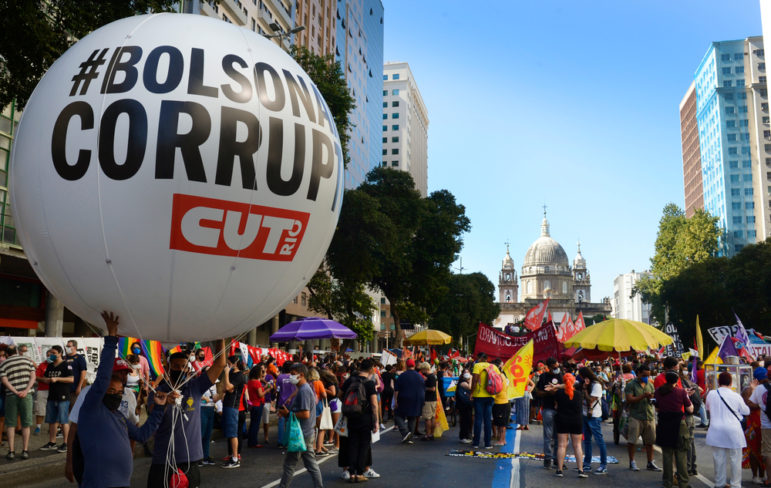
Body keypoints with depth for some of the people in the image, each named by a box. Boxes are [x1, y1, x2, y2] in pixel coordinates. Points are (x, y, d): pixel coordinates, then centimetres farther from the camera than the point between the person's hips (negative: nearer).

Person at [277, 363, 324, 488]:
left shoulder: (303, 391, -18)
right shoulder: (306, 389, 14)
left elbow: (305, 414, -24)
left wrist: (288, 414, -14)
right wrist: (287, 411, 7)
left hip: (301, 435, -10)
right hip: (308, 434, 10)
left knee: (289, 463, 1)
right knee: (311, 464, 12)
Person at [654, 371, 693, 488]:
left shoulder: (658, 391, -1)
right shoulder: (681, 392, -10)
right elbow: (690, 409, -2)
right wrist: (687, 396, 10)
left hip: (663, 426, 3)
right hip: (678, 426, -3)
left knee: (666, 455, 11)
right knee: (681, 456, 7)